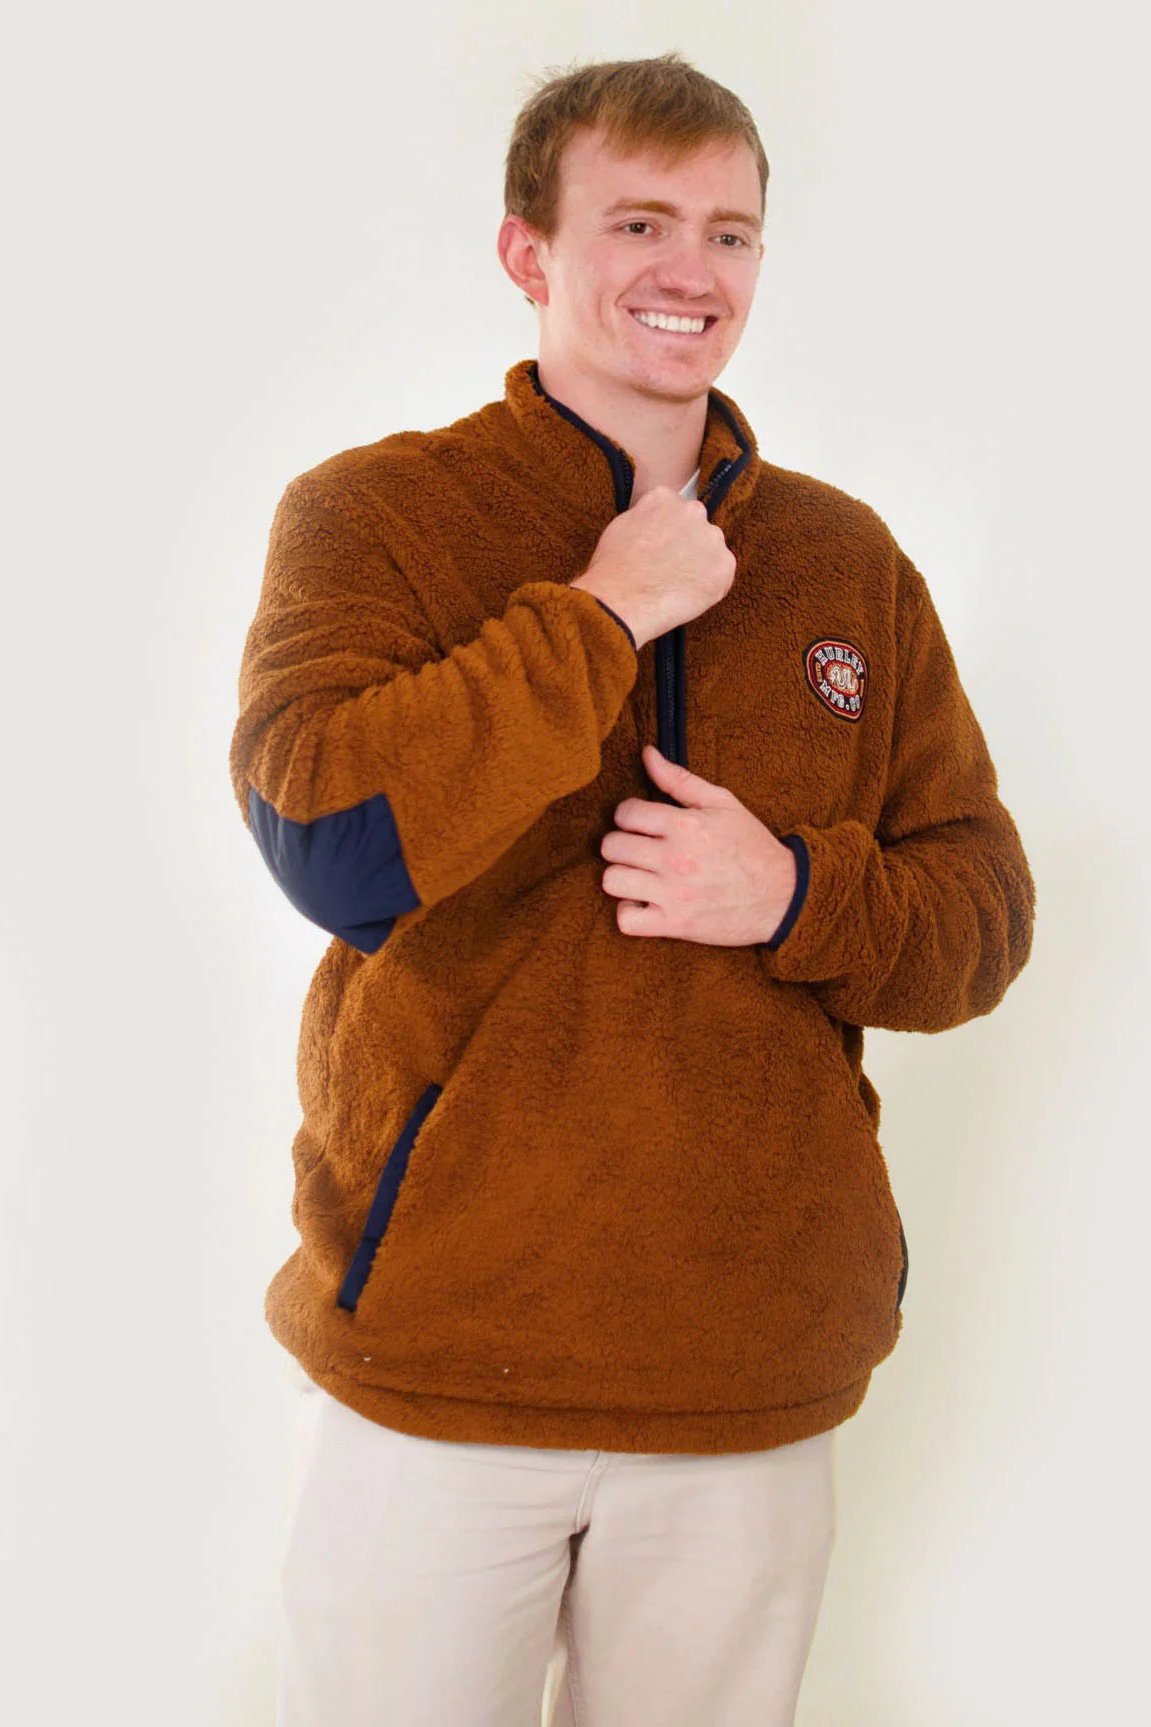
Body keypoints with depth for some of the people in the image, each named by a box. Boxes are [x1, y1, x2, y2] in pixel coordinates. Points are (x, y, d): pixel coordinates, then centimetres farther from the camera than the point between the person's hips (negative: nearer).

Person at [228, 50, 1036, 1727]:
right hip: (438, 1360, -2)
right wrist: (604, 614, -16)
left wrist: (797, 896, -12)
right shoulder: (372, 511, -3)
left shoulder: (850, 560, 8)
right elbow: (334, 846, -19)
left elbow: (984, 913, 7)